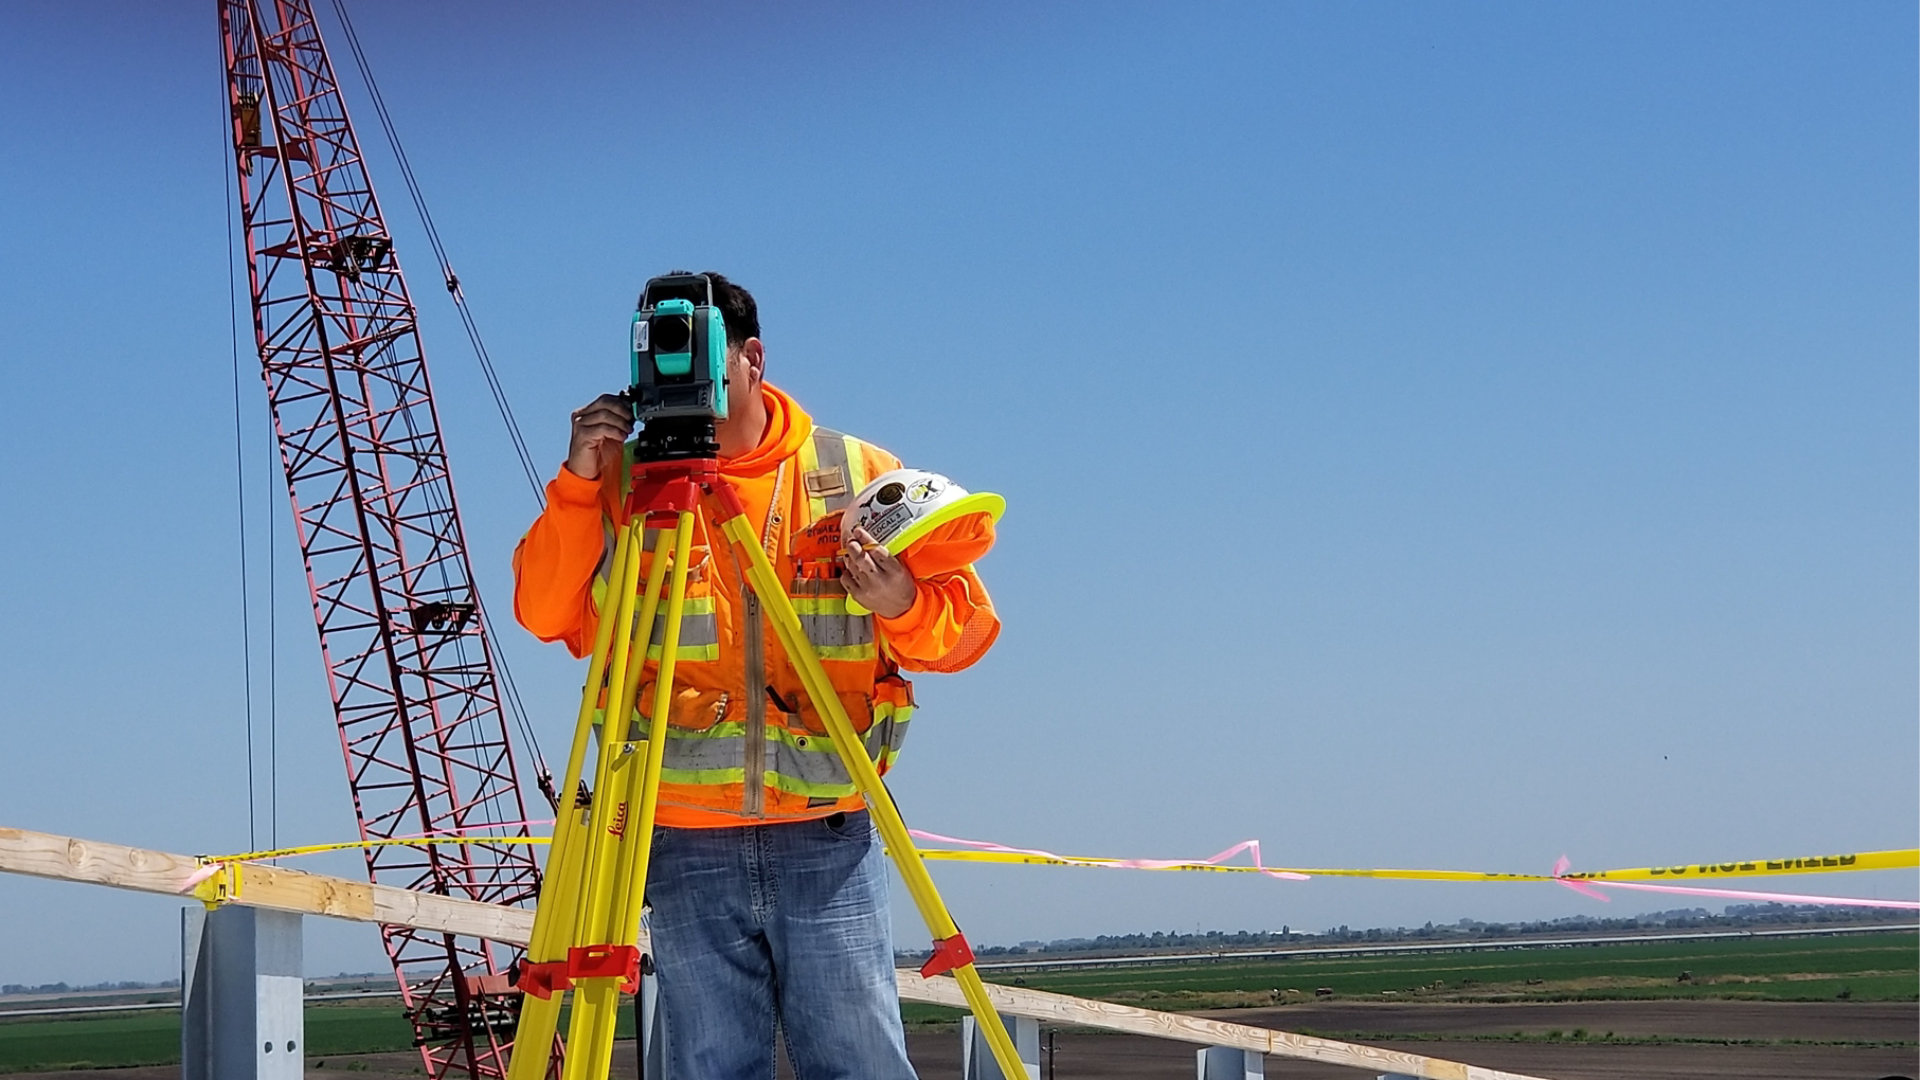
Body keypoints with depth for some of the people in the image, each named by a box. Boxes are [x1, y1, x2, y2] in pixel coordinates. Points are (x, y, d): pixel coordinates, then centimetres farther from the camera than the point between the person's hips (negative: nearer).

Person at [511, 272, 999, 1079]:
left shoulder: (857, 475, 5)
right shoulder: (623, 483, 8)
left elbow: (967, 625, 6)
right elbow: (544, 614, 1)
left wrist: (907, 607, -16)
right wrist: (577, 484, -9)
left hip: (827, 840, -1)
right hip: (685, 850, 1)